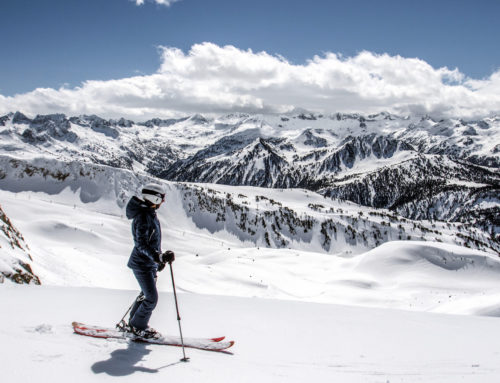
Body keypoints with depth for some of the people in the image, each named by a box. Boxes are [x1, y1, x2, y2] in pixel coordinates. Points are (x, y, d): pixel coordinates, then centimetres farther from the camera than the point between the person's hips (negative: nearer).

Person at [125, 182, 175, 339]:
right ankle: (138, 327, 13)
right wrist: (160, 257, -38)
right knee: (151, 298, -5)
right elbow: (142, 245, -28)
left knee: (147, 294, 18)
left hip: (150, 263, 10)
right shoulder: (143, 217, -23)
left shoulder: (150, 213, 8)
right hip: (142, 264, -10)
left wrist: (160, 257, 25)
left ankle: (134, 323, 32)